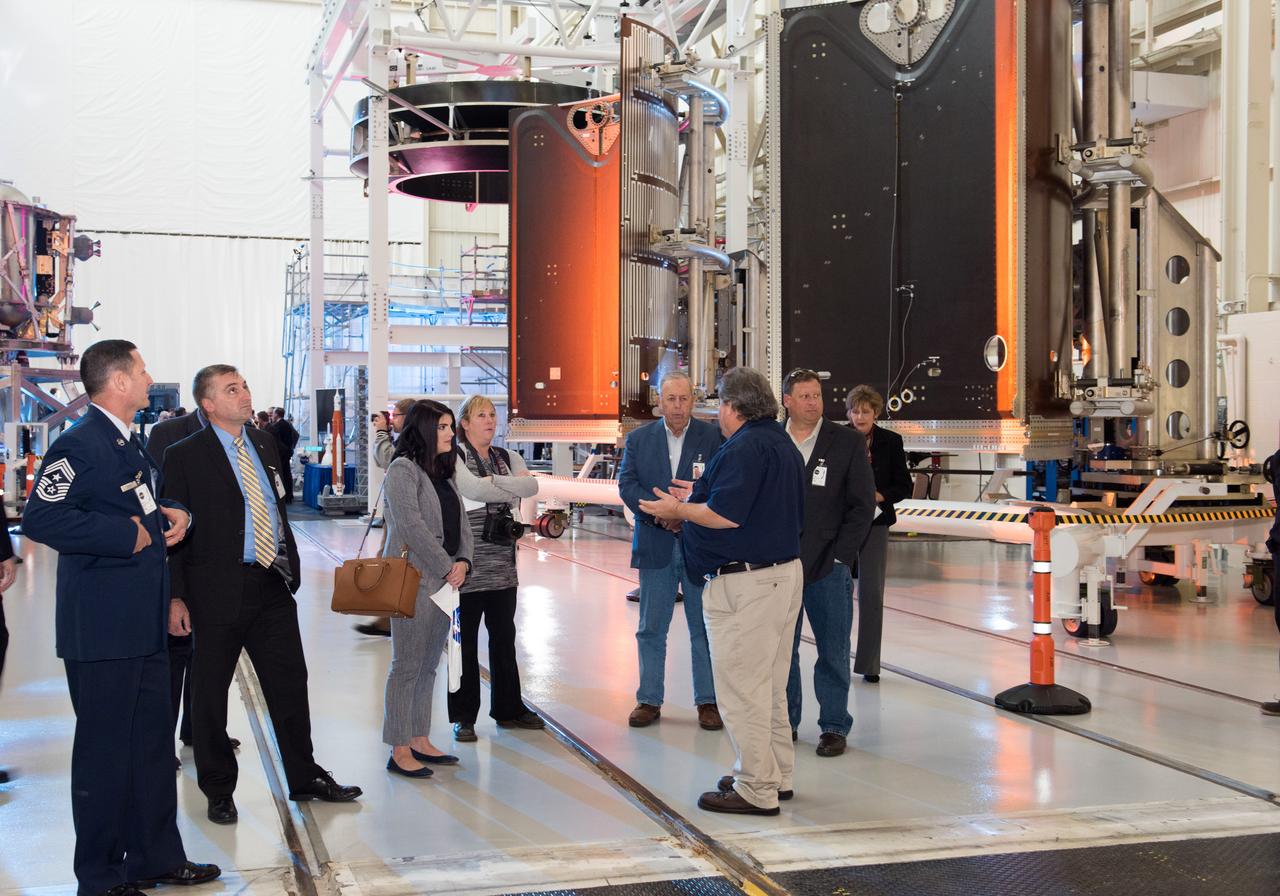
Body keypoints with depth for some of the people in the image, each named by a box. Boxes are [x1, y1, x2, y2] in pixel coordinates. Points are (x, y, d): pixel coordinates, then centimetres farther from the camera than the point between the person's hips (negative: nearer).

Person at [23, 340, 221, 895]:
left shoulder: (130, 444, 16)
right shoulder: (80, 444, -15)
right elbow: (40, 518, -25)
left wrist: (173, 517, 6)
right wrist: (126, 534, -21)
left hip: (144, 623, 10)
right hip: (102, 627, -10)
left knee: (153, 743, 15)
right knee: (105, 751, 0)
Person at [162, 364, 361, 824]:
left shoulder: (264, 442, 11)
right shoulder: (185, 456, -7)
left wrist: (291, 563, 13)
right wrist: (175, 596, -12)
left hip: (273, 585, 5)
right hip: (218, 591, -5)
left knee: (290, 683, 12)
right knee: (209, 694, 7)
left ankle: (305, 778, 25)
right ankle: (218, 791, 21)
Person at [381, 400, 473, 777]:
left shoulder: (445, 473, 17)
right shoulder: (403, 469, -10)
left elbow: (460, 525, 16)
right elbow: (412, 526, -18)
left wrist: (463, 562, -2)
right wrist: (447, 568, -14)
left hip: (444, 582, 8)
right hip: (414, 580, -8)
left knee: (429, 665, 13)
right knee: (407, 667, -4)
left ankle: (420, 741, 21)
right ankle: (400, 751, 2)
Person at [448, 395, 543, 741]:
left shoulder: (508, 458, 14)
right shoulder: (454, 458, -3)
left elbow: (532, 485, -5)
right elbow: (474, 490, -20)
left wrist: (494, 481, -14)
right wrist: (513, 489, -7)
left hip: (503, 563, 5)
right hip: (468, 561, -5)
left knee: (504, 636, 11)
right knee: (465, 639, 1)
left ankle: (508, 708, 22)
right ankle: (464, 716, 9)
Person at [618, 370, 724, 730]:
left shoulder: (713, 437, -1)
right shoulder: (638, 438, 6)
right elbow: (627, 484, -3)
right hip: (655, 545, 2)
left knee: (704, 629, 6)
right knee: (651, 629, 8)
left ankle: (708, 701, 16)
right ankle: (649, 700, 18)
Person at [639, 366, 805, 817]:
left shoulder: (745, 447, -17)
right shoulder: (784, 445, 15)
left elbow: (726, 515, -24)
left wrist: (678, 510, -8)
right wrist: (701, 498, 21)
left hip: (745, 582, -11)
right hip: (785, 572, 11)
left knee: (742, 687, -2)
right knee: (770, 685, 19)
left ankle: (756, 790, 3)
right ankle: (777, 775, 29)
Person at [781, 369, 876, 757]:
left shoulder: (848, 442, 1)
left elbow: (862, 505, 0)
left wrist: (840, 556, -7)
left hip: (828, 566, -2)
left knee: (833, 651, 4)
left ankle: (834, 725, 14)